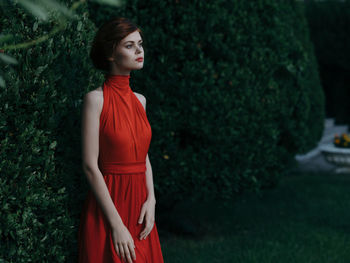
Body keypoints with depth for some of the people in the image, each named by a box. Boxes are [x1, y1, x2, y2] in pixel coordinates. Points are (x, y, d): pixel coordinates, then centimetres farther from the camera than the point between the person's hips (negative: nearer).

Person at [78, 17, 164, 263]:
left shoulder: (140, 100, 10)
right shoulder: (96, 99, -9)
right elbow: (90, 166, -14)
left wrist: (151, 200, -3)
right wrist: (116, 224, -17)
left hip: (140, 209, 6)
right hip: (108, 204, -6)